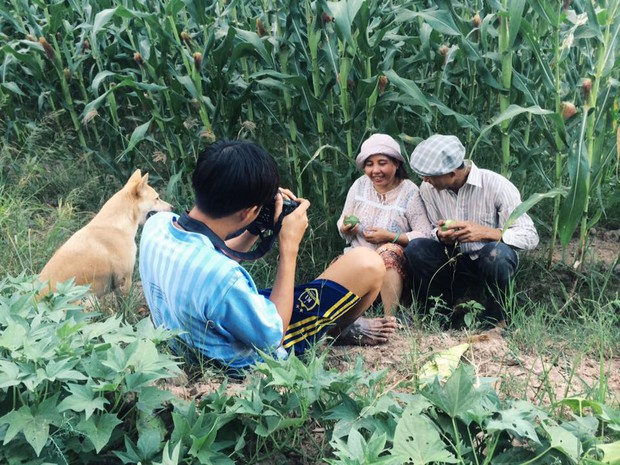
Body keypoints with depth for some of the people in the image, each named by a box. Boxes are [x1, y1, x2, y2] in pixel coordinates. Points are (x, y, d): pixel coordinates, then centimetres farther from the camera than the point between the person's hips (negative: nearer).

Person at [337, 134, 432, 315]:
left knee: (388, 251, -37)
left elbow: (425, 235, -12)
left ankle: (391, 318, -34)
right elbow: (342, 227, 11)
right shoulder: (360, 185, 4)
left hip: (392, 265, -3)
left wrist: (390, 237, -19)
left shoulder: (409, 192, -7)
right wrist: (346, 229, -13)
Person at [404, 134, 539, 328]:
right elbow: (433, 231, 5)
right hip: (454, 260, 4)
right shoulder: (428, 188, -7)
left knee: (496, 252, -38)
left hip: (492, 261, -3)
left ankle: (495, 319, -11)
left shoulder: (496, 185, -19)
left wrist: (484, 232, -34)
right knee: (415, 248, -23)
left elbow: (530, 236, -20)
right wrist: (441, 236, -21)